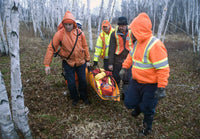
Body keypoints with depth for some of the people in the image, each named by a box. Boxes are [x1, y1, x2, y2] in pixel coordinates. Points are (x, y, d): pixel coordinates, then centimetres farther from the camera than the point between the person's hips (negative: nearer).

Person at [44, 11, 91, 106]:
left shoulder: (80, 33, -7)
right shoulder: (59, 34, -14)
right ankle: (75, 98, 30)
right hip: (68, 62, -2)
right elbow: (51, 48, -11)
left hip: (80, 61, 2)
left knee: (83, 80, 11)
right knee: (71, 83, 3)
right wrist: (47, 64, -13)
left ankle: (84, 97, 36)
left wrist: (87, 60, 8)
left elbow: (85, 47, 4)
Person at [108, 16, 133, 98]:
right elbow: (111, 49, -4)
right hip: (117, 61, -1)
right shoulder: (114, 34, -4)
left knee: (127, 79, 5)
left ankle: (125, 94, 22)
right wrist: (110, 63, -7)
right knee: (116, 79, 9)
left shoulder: (131, 33, 1)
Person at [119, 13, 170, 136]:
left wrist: (161, 88, -25)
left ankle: (147, 126, 40)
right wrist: (124, 68, 17)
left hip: (150, 85, -7)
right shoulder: (138, 42, 2)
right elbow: (131, 56, 19)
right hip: (136, 81, 7)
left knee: (147, 109, 11)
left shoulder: (155, 45, -26)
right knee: (129, 103, 13)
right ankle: (138, 107, 47)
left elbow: (163, 69, -26)